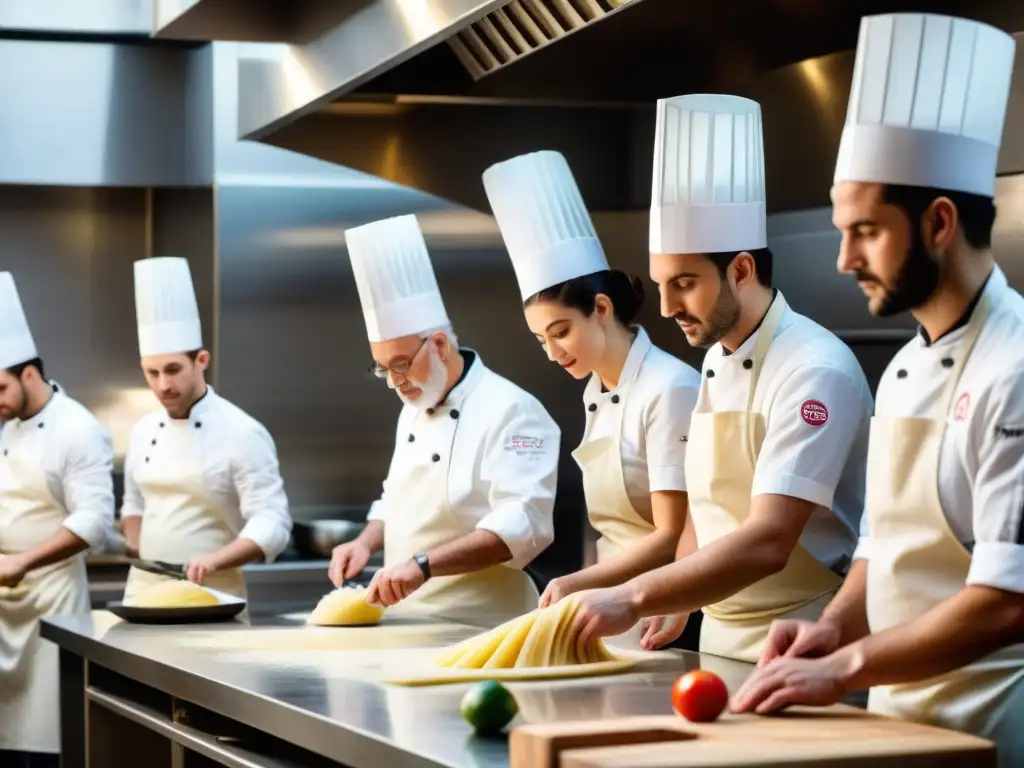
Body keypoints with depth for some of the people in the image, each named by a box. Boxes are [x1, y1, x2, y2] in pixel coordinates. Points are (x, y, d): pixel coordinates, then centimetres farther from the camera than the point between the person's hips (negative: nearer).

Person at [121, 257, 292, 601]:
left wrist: (214, 560, -30)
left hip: (211, 596, -5)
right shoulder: (144, 430, 8)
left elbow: (272, 524, -17)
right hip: (144, 589, 5)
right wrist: (144, 558, 6)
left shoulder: (242, 433, -12)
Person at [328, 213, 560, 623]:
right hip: (410, 624, 7)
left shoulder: (510, 411, -12)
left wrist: (423, 566, -30)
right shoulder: (414, 409, 15)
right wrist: (367, 543, 6)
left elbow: (522, 525, -23)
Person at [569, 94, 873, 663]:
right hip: (722, 639, 8)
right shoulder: (717, 364, 9)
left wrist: (633, 600, -32)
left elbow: (767, 542, -28)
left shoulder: (815, 372, -19)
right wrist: (679, 602, 4)